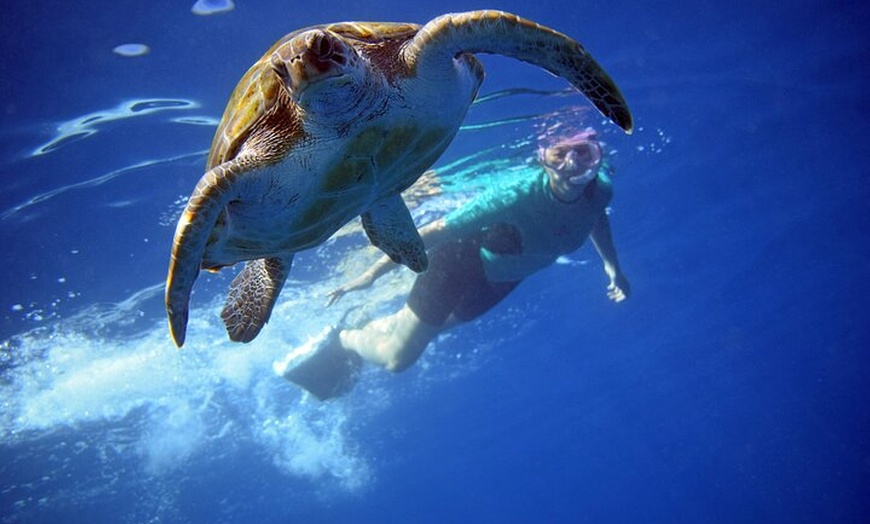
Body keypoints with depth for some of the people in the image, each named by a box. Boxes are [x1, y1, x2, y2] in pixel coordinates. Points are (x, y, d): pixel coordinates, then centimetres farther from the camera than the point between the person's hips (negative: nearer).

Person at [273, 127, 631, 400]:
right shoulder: (518, 196, -40)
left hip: (502, 278, 6)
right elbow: (437, 231, -32)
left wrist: (612, 266, 0)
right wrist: (373, 273, -28)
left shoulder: (600, 189, -23)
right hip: (463, 259, -6)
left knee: (426, 330, 26)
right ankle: (339, 339, 29)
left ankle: (359, 336, 51)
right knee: (397, 358, 0)